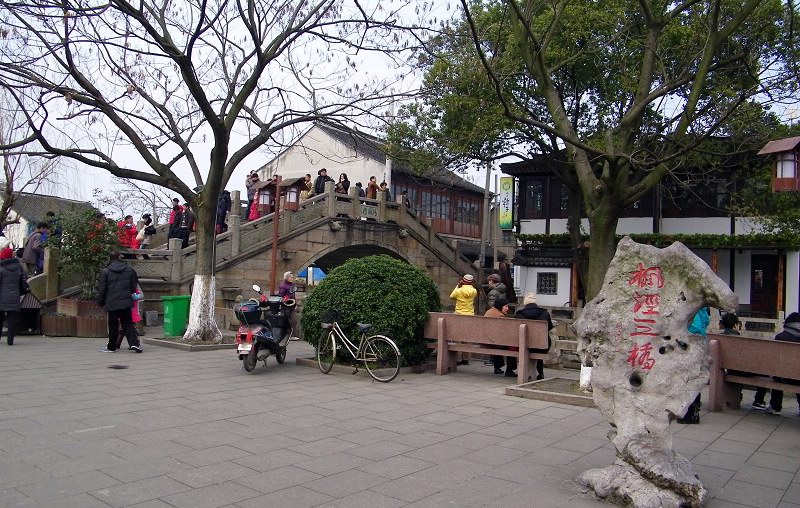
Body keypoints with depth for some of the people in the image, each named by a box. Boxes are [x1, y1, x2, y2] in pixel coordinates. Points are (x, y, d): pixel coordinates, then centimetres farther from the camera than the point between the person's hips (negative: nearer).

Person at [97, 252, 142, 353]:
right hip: (126, 303, 2)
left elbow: (102, 289, -1)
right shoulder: (130, 270, 4)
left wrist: (100, 302, 10)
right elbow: (134, 287, 12)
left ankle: (111, 347, 17)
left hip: (112, 303, -2)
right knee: (127, 324, 8)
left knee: (113, 326, 6)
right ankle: (134, 343, -7)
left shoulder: (105, 272, -5)